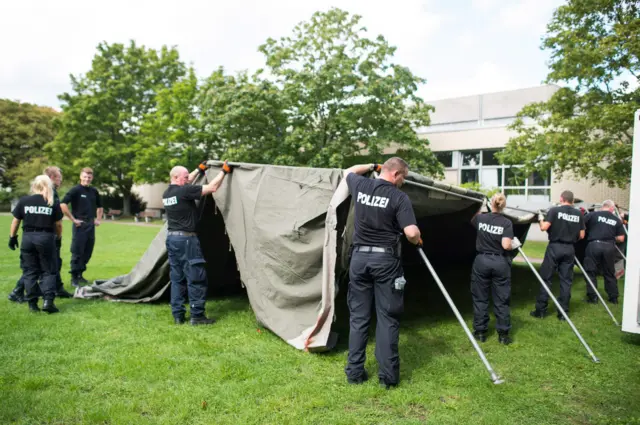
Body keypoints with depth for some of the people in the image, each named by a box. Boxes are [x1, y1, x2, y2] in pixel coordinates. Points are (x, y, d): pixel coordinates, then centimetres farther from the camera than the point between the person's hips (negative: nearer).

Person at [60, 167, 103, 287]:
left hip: (91, 225, 6)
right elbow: (63, 204, -17)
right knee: (77, 252, -4)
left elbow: (100, 206, 27)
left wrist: (98, 219, 15)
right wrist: (73, 219, -16)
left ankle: (80, 274, 22)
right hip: (80, 225, -6)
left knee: (88, 252, 10)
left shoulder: (94, 191, 11)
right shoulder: (75, 190, -7)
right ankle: (74, 278, 3)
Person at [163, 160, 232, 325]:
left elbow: (185, 183, 29)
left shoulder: (167, 193, 10)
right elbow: (212, 188, -13)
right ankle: (197, 316, 3)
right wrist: (224, 171, -2)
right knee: (196, 278, -1)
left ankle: (177, 316, 16)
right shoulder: (184, 191, -15)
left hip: (171, 238, 9)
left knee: (177, 278, 13)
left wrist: (199, 170, 35)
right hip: (186, 239, -9)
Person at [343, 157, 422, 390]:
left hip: (359, 257, 4)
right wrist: (417, 242, 5)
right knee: (387, 317, 5)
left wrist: (371, 166, 36)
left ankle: (354, 371, 17)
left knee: (358, 316, 11)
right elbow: (412, 232, -17)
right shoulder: (399, 197, -10)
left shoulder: (360, 186, 3)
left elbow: (348, 172, 27)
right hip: (386, 260, -4)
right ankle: (387, 375, 9)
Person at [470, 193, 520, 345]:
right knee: (502, 300, 8)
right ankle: (503, 334, 13)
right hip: (500, 263, -1)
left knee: (480, 298, 10)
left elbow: (473, 220, 24)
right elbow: (506, 246, -16)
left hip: (482, 261, 1)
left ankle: (480, 332, 16)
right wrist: (514, 245, 5)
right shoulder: (507, 222, -9)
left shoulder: (480, 218, -1)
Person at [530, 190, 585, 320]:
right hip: (569, 249, 3)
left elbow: (544, 227, -13)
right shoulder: (579, 214, 4)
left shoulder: (554, 210, -6)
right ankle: (563, 312, 11)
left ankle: (540, 310, 6)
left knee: (545, 278, 4)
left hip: (555, 247, -3)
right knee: (566, 280, 9)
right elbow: (581, 235, 6)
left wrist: (541, 219, 7)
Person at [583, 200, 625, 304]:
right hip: (609, 247, 3)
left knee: (590, 271, 7)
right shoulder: (617, 220, 10)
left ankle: (593, 297, 6)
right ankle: (613, 298, 23)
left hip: (594, 245, -3)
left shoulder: (593, 215, 1)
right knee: (609, 273, 16)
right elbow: (621, 239, 8)